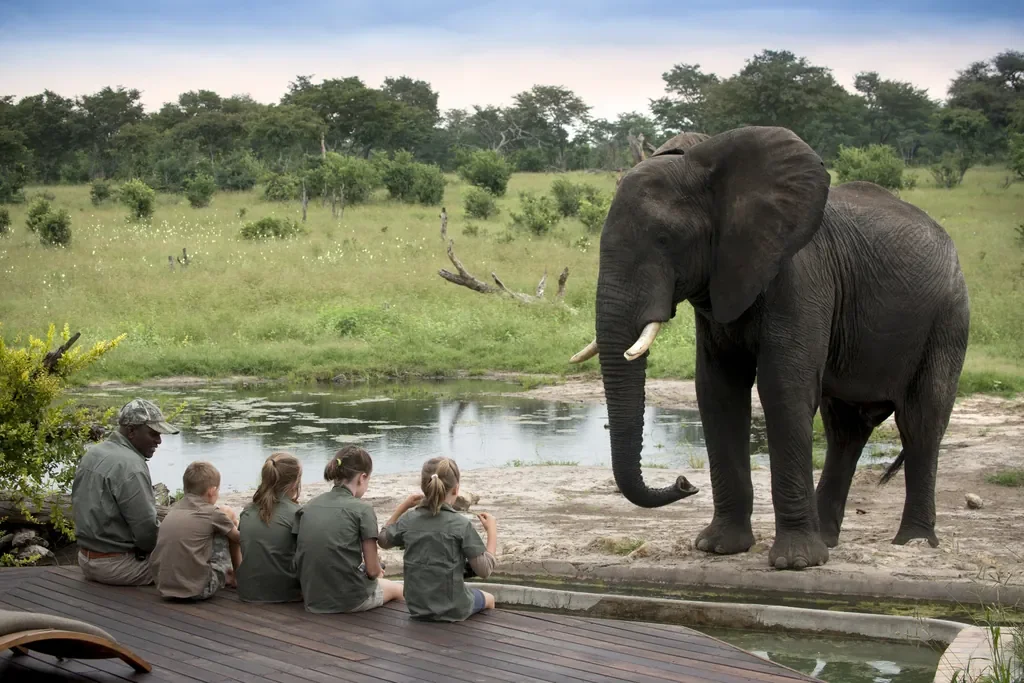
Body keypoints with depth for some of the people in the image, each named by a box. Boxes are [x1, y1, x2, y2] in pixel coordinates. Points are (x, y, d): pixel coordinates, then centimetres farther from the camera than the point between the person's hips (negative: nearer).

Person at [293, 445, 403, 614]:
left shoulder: (309, 506, 5)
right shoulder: (362, 509, -11)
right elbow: (373, 570, -10)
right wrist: (377, 569, 12)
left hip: (312, 599, 6)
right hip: (351, 599, -5)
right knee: (398, 590, 29)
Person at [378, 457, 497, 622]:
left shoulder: (408, 520, -7)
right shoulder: (461, 524, -19)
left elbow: (383, 540, 14)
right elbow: (484, 570, -15)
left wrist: (403, 507, 15)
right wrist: (492, 531, -5)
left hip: (416, 608, 4)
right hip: (453, 610, -4)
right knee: (488, 598, 30)